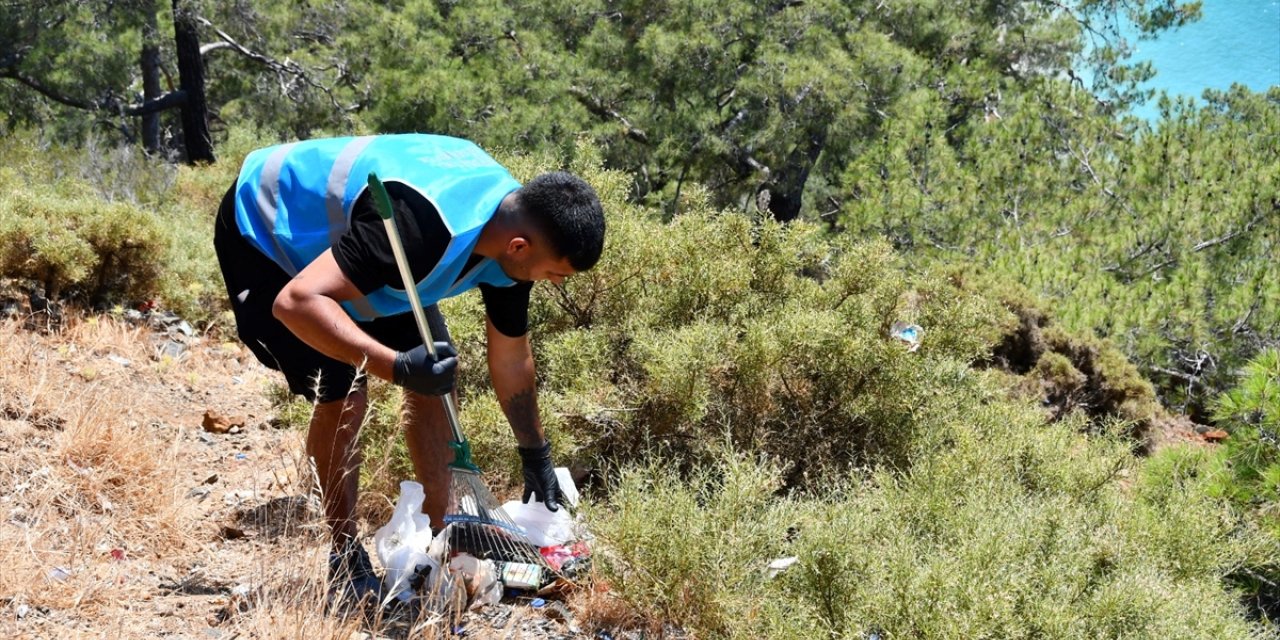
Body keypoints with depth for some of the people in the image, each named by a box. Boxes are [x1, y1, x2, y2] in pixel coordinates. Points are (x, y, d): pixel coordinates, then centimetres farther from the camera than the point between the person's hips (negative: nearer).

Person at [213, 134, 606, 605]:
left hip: (342, 225, 8)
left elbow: (511, 357, 3)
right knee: (342, 398, -16)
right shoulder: (425, 227, -42)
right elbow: (296, 302, -44)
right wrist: (399, 366, -50)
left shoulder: (512, 229, -14)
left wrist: (537, 459, 12)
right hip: (266, 231, -8)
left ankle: (439, 532, 16)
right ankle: (346, 558, 4)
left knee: (435, 381, 1)